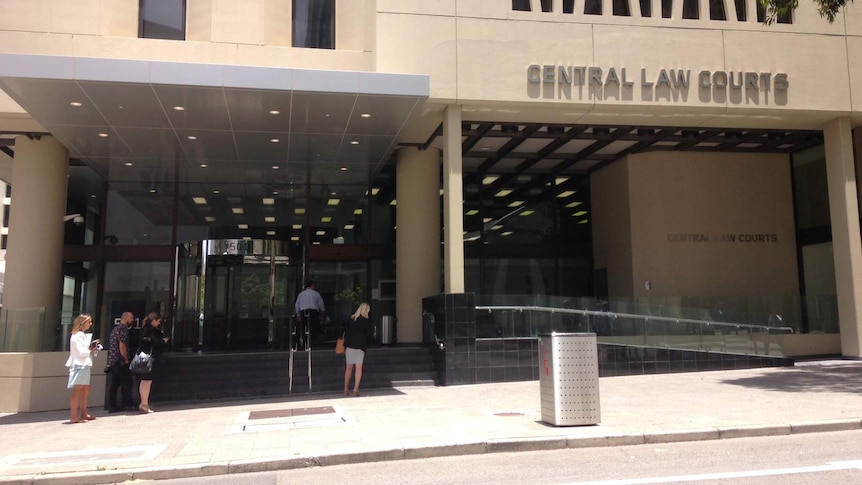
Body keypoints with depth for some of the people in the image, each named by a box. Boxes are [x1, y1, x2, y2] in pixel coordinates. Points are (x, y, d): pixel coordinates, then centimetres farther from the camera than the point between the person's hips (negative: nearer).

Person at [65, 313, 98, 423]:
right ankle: (73, 416, -8)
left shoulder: (84, 335, 18)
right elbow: (80, 352, -18)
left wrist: (92, 347, 2)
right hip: (79, 365, -10)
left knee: (86, 389, 14)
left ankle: (83, 413, 24)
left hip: (85, 364, 10)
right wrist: (91, 351, -5)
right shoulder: (77, 335, -12)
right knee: (77, 389, -9)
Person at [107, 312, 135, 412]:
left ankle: (112, 406, 11)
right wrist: (126, 359, -11)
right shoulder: (123, 329, -13)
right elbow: (122, 346, -20)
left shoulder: (116, 328, 18)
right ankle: (127, 404, 2)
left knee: (114, 384, 10)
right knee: (127, 382, -1)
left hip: (112, 361, 9)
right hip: (120, 361, -9)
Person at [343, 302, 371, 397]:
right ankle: (355, 389, -6)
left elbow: (346, 333, 6)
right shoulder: (365, 321, -5)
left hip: (349, 346, 4)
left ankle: (346, 389, 13)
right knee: (359, 368, 0)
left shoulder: (351, 319, 6)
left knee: (349, 367, 11)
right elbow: (367, 333, -2)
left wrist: (345, 345, 11)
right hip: (360, 347, -4)